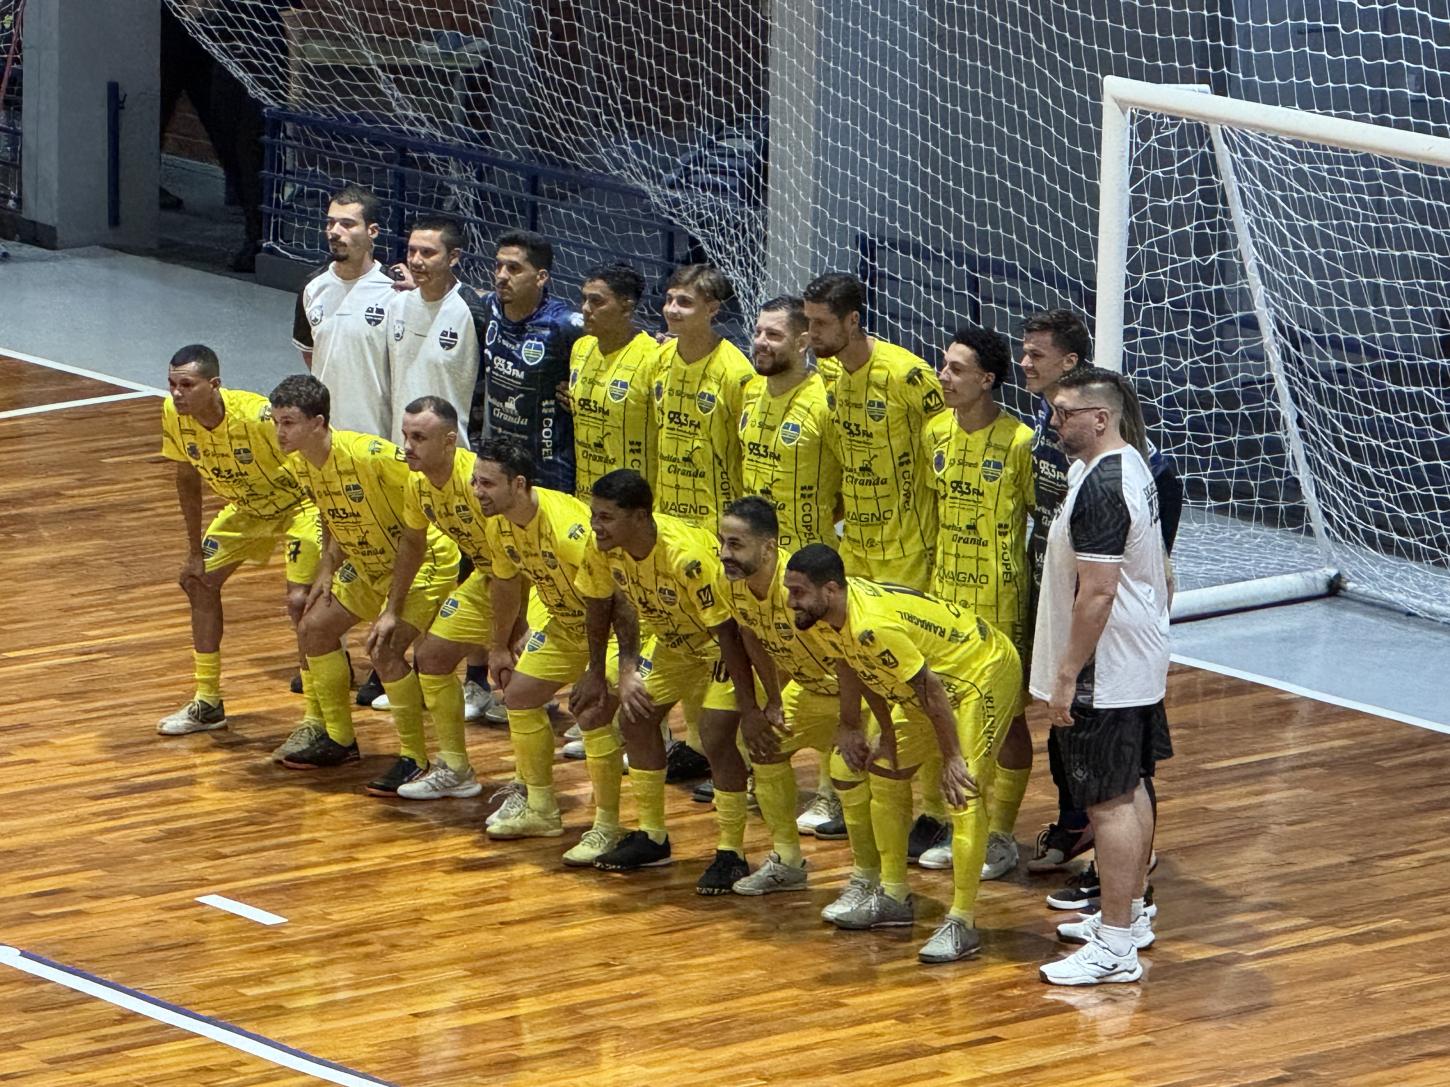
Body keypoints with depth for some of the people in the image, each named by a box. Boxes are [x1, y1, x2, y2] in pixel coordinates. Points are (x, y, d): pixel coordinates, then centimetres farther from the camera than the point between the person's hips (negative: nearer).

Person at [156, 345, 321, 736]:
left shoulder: (258, 417, -37)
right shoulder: (174, 414, -17)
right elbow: (187, 478, 1)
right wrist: (195, 552, 5)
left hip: (297, 503, -8)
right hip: (247, 507, 8)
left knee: (300, 601, -21)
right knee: (199, 580, 11)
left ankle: (316, 719, -9)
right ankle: (208, 703, 26)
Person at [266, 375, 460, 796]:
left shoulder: (369, 454, -32)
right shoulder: (301, 463, -6)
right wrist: (328, 569, 1)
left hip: (424, 561, -9)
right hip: (370, 566, 9)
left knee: (385, 651, -23)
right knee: (313, 629, 12)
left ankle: (414, 758, -8)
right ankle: (339, 738, 28)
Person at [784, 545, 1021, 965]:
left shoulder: (873, 626, -38)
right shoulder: (831, 614, -11)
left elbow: (930, 691, -31)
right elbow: (850, 665, 8)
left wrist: (951, 759, -23)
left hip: (984, 673, -10)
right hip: (940, 676, 10)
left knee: (964, 797, -18)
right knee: (885, 773, 16)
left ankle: (962, 923, -16)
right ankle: (894, 897, 28)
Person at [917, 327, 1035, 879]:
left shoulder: (1019, 442, -15)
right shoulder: (936, 430, 3)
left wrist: (1034, 597, -10)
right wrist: (932, 574, 14)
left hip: (999, 601, -6)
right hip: (945, 593, 6)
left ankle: (1000, 837, 13)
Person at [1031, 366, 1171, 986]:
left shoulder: (1100, 489, -23)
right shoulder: (1132, 466, 10)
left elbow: (1098, 591, -26)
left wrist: (1067, 674, -22)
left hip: (1104, 675, -11)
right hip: (1140, 664, 11)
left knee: (1110, 801, -6)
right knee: (1130, 789, 20)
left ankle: (1115, 947, -4)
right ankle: (1131, 914, 32)